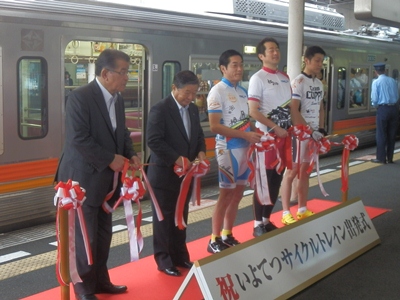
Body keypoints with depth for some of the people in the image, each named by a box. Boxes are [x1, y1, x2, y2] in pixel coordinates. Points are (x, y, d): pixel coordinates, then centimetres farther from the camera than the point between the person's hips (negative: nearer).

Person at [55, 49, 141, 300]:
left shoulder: (118, 98, 8)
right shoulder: (80, 97, -16)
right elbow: (78, 139, -22)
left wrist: (131, 154, -1)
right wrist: (110, 159, -19)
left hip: (107, 178, 8)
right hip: (85, 178, -8)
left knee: (104, 233, 15)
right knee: (85, 235, 3)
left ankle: (101, 280, 30)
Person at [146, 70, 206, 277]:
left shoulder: (193, 109, 9)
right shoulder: (160, 109, -14)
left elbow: (198, 135, 16)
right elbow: (154, 141, -21)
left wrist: (201, 151, -4)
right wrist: (176, 158, -25)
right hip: (164, 173, -7)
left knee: (181, 217, 15)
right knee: (164, 218, 4)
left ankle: (180, 256, 28)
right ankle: (164, 260, 16)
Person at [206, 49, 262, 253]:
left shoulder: (242, 91, 12)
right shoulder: (217, 91, -12)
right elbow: (215, 126, -19)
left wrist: (253, 136, 1)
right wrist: (245, 135, -20)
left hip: (244, 148, 7)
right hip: (228, 149, -7)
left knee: (237, 194, 12)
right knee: (226, 194, -2)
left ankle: (227, 236, 24)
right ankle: (214, 241, 9)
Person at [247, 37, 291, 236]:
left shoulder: (284, 78, 13)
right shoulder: (258, 78, -9)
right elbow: (253, 111, -15)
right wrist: (275, 128, -17)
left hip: (284, 133, 7)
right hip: (267, 135, -7)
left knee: (277, 179, 12)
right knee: (264, 180, -2)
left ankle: (267, 220, 24)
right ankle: (258, 224, 8)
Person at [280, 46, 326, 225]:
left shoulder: (319, 84, 13)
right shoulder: (298, 82, -12)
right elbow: (293, 111, -18)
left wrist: (321, 129, 5)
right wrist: (310, 131, -17)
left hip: (313, 133, 8)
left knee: (305, 171, 13)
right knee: (292, 171, -4)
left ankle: (302, 209, 21)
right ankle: (286, 213, 1)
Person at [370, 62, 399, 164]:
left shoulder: (376, 82, -6)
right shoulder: (393, 80, 6)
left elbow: (374, 98, -10)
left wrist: (375, 105, 10)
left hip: (383, 109, -4)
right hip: (394, 108, 4)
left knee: (381, 134, 5)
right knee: (392, 134, 11)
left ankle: (381, 158, 8)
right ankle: (390, 158, 17)